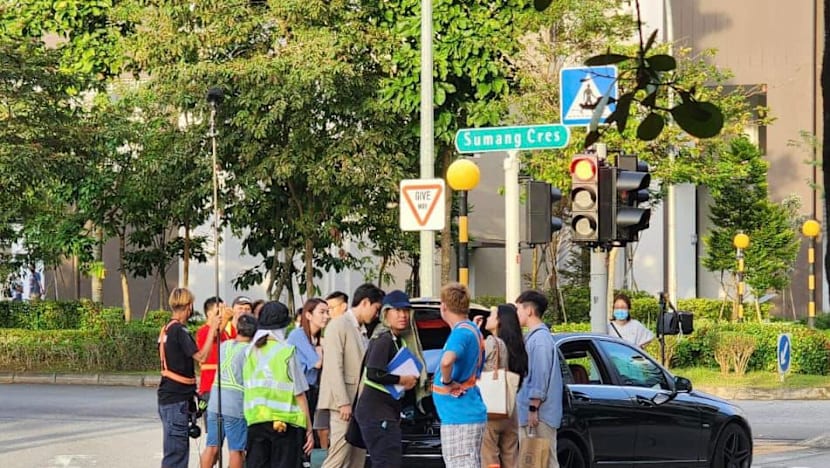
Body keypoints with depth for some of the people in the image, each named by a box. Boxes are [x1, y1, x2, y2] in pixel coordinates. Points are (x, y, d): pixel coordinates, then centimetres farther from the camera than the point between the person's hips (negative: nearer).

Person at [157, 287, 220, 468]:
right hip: (177, 399, -10)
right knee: (175, 452, -9)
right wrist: (213, 328, -18)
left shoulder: (167, 329, 14)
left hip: (169, 397, 10)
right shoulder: (179, 330, -16)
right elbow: (201, 356, -22)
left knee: (179, 449, 15)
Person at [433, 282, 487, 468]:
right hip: (464, 413, 10)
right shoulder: (472, 330, 15)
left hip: (460, 416, -10)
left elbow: (447, 360, -37)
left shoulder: (461, 332, -16)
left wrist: (447, 381, -19)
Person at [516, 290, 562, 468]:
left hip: (540, 415, -10)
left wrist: (533, 409, -20)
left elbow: (541, 377, -19)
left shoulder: (540, 339, -14)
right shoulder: (533, 337, 17)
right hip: (527, 414, 10)